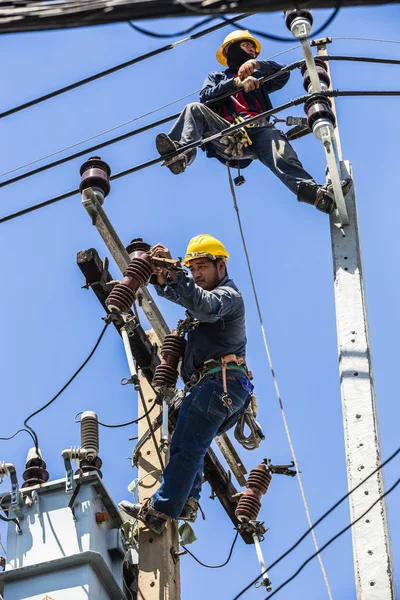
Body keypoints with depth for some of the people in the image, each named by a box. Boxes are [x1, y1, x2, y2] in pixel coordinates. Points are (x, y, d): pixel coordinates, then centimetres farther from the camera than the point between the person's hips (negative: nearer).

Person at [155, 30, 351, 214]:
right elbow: (206, 97, 10)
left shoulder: (257, 78, 37)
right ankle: (181, 155, -53)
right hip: (226, 133, 0)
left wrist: (257, 64, 4)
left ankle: (315, 193, -58)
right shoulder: (216, 77, 33)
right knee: (195, 109, -26)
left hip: (258, 129, 0)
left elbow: (283, 74, 18)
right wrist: (236, 82, -1)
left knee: (281, 156, -32)